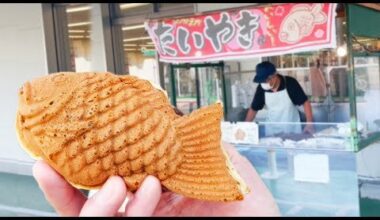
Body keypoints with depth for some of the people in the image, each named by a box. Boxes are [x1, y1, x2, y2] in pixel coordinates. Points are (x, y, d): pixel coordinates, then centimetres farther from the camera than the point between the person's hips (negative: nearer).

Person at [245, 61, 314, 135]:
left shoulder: (290, 83, -18)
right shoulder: (261, 88, -10)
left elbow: (305, 102, -12)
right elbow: (253, 109, 1)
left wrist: (309, 124, -22)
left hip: (293, 129, -2)